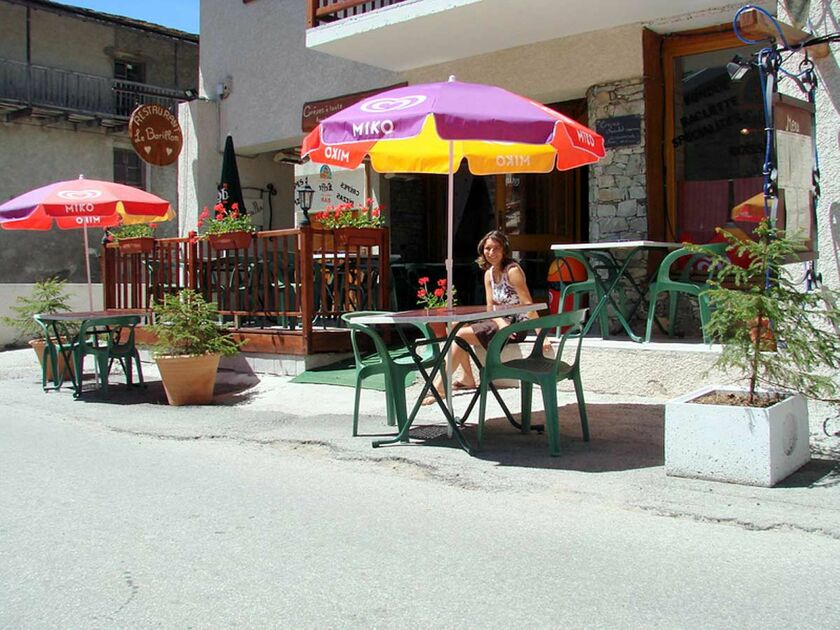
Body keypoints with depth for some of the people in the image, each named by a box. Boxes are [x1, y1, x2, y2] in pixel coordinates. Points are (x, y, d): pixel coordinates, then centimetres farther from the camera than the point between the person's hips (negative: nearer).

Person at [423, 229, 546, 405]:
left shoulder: (512, 271, -16)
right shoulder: (489, 273, 9)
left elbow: (529, 305, -21)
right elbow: (491, 308, 4)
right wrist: (501, 322, -19)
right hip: (501, 321, 9)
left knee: (460, 335, -17)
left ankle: (439, 386, -12)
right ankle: (467, 379, 9)